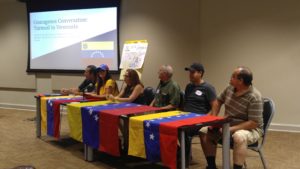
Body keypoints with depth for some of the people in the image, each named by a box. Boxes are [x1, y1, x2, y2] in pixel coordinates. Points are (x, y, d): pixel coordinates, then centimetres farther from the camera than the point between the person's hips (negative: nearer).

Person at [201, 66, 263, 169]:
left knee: (239, 137, -40)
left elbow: (253, 123, -26)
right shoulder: (230, 88, -3)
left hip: (250, 129, -7)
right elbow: (219, 101, 15)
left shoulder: (254, 97, -24)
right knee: (205, 132, -4)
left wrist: (230, 129, -28)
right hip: (228, 125, 7)